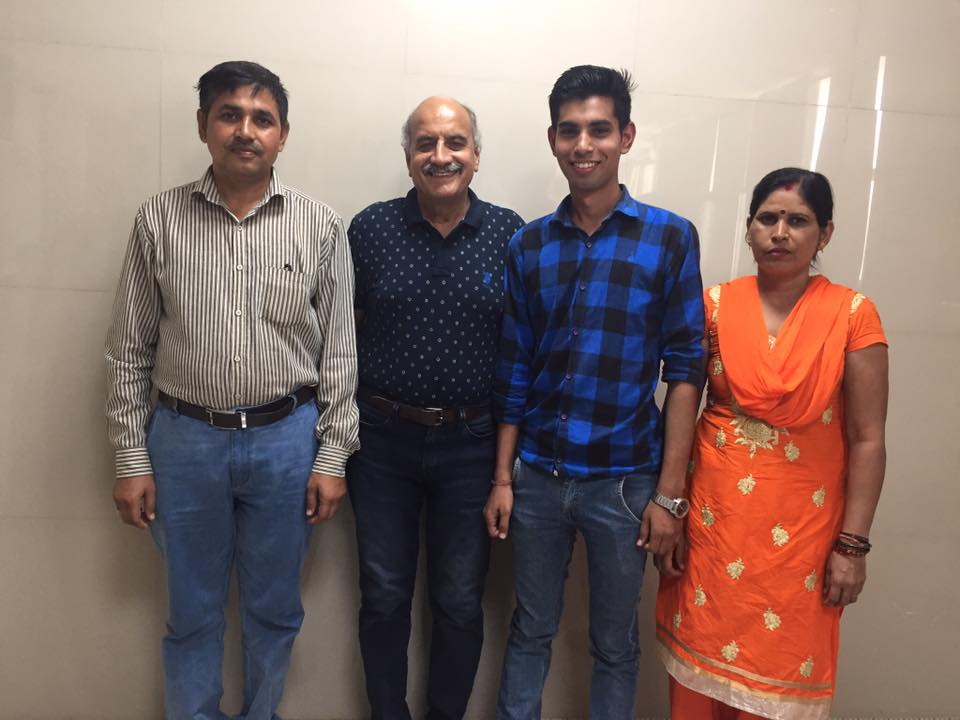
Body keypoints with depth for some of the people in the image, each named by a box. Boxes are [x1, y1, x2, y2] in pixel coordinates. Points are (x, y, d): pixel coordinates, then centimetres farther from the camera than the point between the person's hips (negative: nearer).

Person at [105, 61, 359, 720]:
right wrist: (131, 460, 1)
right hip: (184, 439, 0)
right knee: (193, 612, 14)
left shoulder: (320, 226, -1)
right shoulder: (160, 219, 0)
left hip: (285, 439, 0)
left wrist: (333, 456, -2)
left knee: (275, 609, 15)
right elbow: (129, 351, 3)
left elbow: (339, 351, 0)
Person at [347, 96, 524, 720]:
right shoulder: (370, 229, -2)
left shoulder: (510, 234, -3)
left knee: (460, 602, 13)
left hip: (472, 442, 0)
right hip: (383, 439, 1)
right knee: (384, 597, 15)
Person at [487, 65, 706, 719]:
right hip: (537, 475, 3)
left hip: (623, 481, -2)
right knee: (531, 629, 17)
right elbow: (514, 372, 7)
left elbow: (685, 371, -6)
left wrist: (669, 493, -9)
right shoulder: (529, 245, 4)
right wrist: (503, 478, 6)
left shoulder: (670, 238, -5)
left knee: (615, 644, 15)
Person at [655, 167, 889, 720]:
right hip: (713, 516, 2)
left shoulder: (852, 314, -5)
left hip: (802, 528, -1)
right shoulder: (715, 305, 0)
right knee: (701, 668, 12)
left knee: (781, 674, 11)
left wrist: (852, 545, -6)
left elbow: (867, 439, -4)